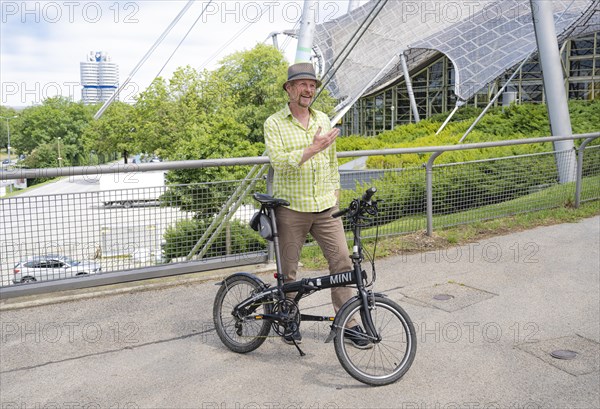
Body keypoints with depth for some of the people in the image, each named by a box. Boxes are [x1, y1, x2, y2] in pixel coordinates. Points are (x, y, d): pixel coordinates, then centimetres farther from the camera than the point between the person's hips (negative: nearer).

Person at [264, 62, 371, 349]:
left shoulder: (323, 119, 12)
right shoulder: (274, 124, -4)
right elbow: (279, 161, -18)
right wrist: (314, 148, -25)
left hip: (325, 207, 4)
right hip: (291, 208, -4)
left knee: (342, 261, -1)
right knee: (288, 269, 7)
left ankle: (347, 323, 10)